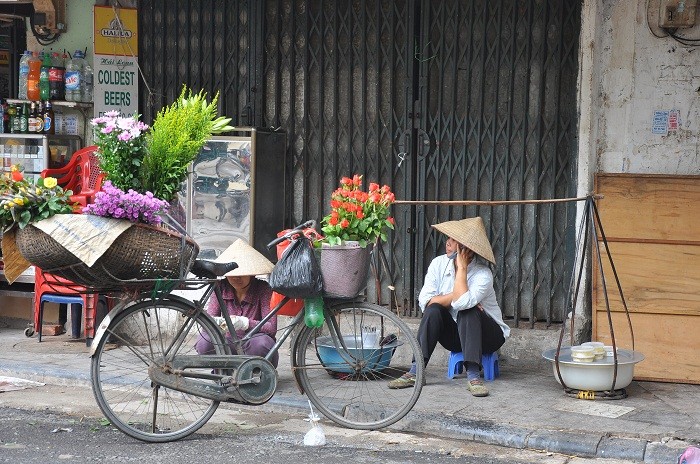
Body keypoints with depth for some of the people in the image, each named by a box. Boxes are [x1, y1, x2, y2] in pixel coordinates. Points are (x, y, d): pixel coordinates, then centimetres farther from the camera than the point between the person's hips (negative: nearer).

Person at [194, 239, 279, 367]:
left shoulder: (263, 289, -11)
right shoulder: (221, 288, -2)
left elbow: (271, 327, -20)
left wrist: (245, 323, -38)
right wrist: (215, 322, -36)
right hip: (230, 346, 2)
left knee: (260, 342, -36)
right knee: (205, 341, -26)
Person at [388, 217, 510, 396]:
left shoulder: (483, 274, -22)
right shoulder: (439, 264, -8)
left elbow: (462, 302, -40)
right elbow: (425, 300, -16)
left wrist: (462, 267, -30)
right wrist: (455, 297, -25)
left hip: (487, 336, -4)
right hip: (455, 335, 4)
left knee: (467, 310, -33)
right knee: (433, 310, -24)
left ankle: (473, 376, -38)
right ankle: (415, 372, -29)